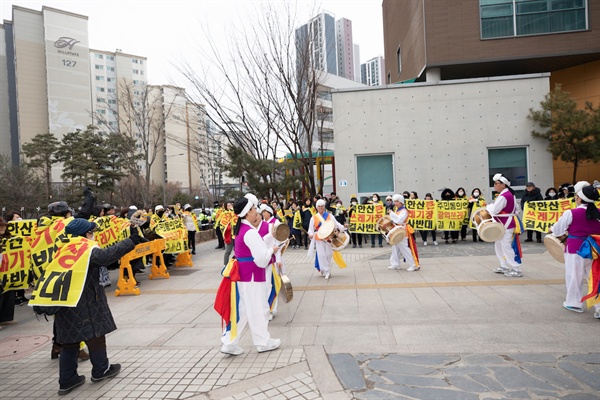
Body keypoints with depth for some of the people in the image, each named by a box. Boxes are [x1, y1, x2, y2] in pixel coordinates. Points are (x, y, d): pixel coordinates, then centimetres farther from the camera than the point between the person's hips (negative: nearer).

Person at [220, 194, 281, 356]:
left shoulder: (242, 229, 10)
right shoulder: (250, 232, -21)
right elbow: (262, 259, -23)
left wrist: (271, 236, 11)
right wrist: (272, 250, -6)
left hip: (244, 275, 9)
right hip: (252, 276, -9)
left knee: (243, 309, 15)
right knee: (258, 309, 6)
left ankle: (230, 343, 18)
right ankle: (263, 342, 23)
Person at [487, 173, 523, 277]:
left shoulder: (503, 196, -21)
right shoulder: (510, 194, 11)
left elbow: (494, 211, -23)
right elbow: (516, 208, 18)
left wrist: (488, 206, -3)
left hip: (506, 225, -11)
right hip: (506, 224, 11)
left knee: (506, 247, -6)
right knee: (499, 246, 17)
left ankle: (516, 270, 1)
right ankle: (504, 266, 25)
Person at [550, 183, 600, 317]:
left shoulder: (571, 213, -12)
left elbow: (557, 230, -1)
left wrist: (552, 229, 20)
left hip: (575, 248, -4)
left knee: (574, 276, 11)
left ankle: (574, 303, 23)